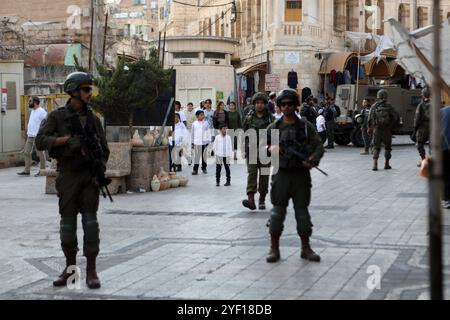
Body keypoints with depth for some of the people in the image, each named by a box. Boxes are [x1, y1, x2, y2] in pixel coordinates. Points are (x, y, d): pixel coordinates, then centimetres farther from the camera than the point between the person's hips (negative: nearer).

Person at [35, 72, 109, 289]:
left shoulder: (93, 118, 9)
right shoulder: (57, 117, 0)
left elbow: (104, 149, 11)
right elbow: (40, 141, -11)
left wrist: (100, 171, -3)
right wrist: (67, 139, -20)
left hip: (89, 176, 1)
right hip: (67, 176, -1)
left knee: (90, 220, -5)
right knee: (68, 222, 4)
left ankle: (91, 270, -1)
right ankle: (70, 269, 16)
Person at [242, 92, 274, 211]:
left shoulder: (270, 118, 3)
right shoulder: (249, 117, 6)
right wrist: (245, 149, 3)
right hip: (251, 150, 0)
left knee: (264, 175, 6)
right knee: (252, 173, -12)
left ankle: (262, 200, 19)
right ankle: (251, 199, -22)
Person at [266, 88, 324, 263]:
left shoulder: (306, 126, 3)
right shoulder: (274, 127, 4)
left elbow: (319, 146, 0)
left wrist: (313, 160, -18)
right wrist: (270, 149, -14)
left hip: (301, 174, 0)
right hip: (281, 174, 0)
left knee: (302, 211, 6)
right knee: (278, 211, 1)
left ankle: (306, 248, 16)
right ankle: (274, 248, 9)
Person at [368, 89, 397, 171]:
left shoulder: (374, 106, -2)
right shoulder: (388, 106, -5)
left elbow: (370, 119, -1)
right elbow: (393, 118, -3)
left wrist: (370, 128, 10)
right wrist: (391, 127, 11)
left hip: (376, 130, 1)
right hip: (387, 130, -1)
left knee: (376, 147, 6)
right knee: (387, 147, 14)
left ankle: (375, 164, -7)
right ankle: (386, 164, 17)